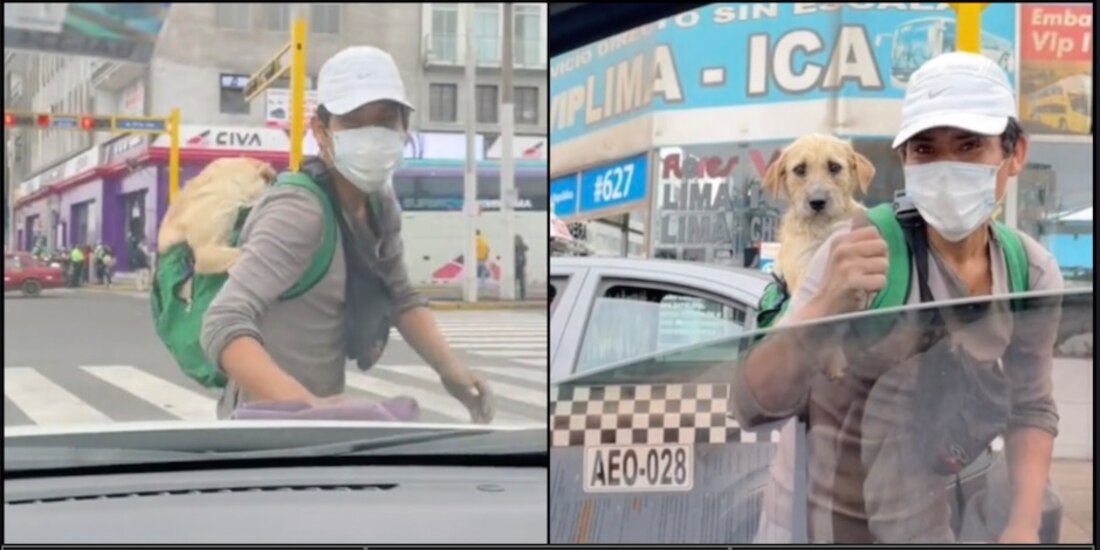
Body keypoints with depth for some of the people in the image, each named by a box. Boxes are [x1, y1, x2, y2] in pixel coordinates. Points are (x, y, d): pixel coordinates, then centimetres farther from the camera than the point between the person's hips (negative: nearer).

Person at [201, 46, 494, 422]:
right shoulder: (299, 214, -25)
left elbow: (402, 298, 8)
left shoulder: (380, 206, -1)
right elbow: (225, 324, -35)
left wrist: (449, 368, -9)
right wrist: (305, 407, -48)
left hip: (324, 419, 8)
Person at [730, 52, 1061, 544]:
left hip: (931, 520, 4)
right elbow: (752, 405, -30)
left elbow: (1031, 409, 4)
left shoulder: (1034, 275, -10)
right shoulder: (859, 254, -23)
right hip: (817, 523, -3)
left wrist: (1024, 525, -11)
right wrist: (825, 309, -47)